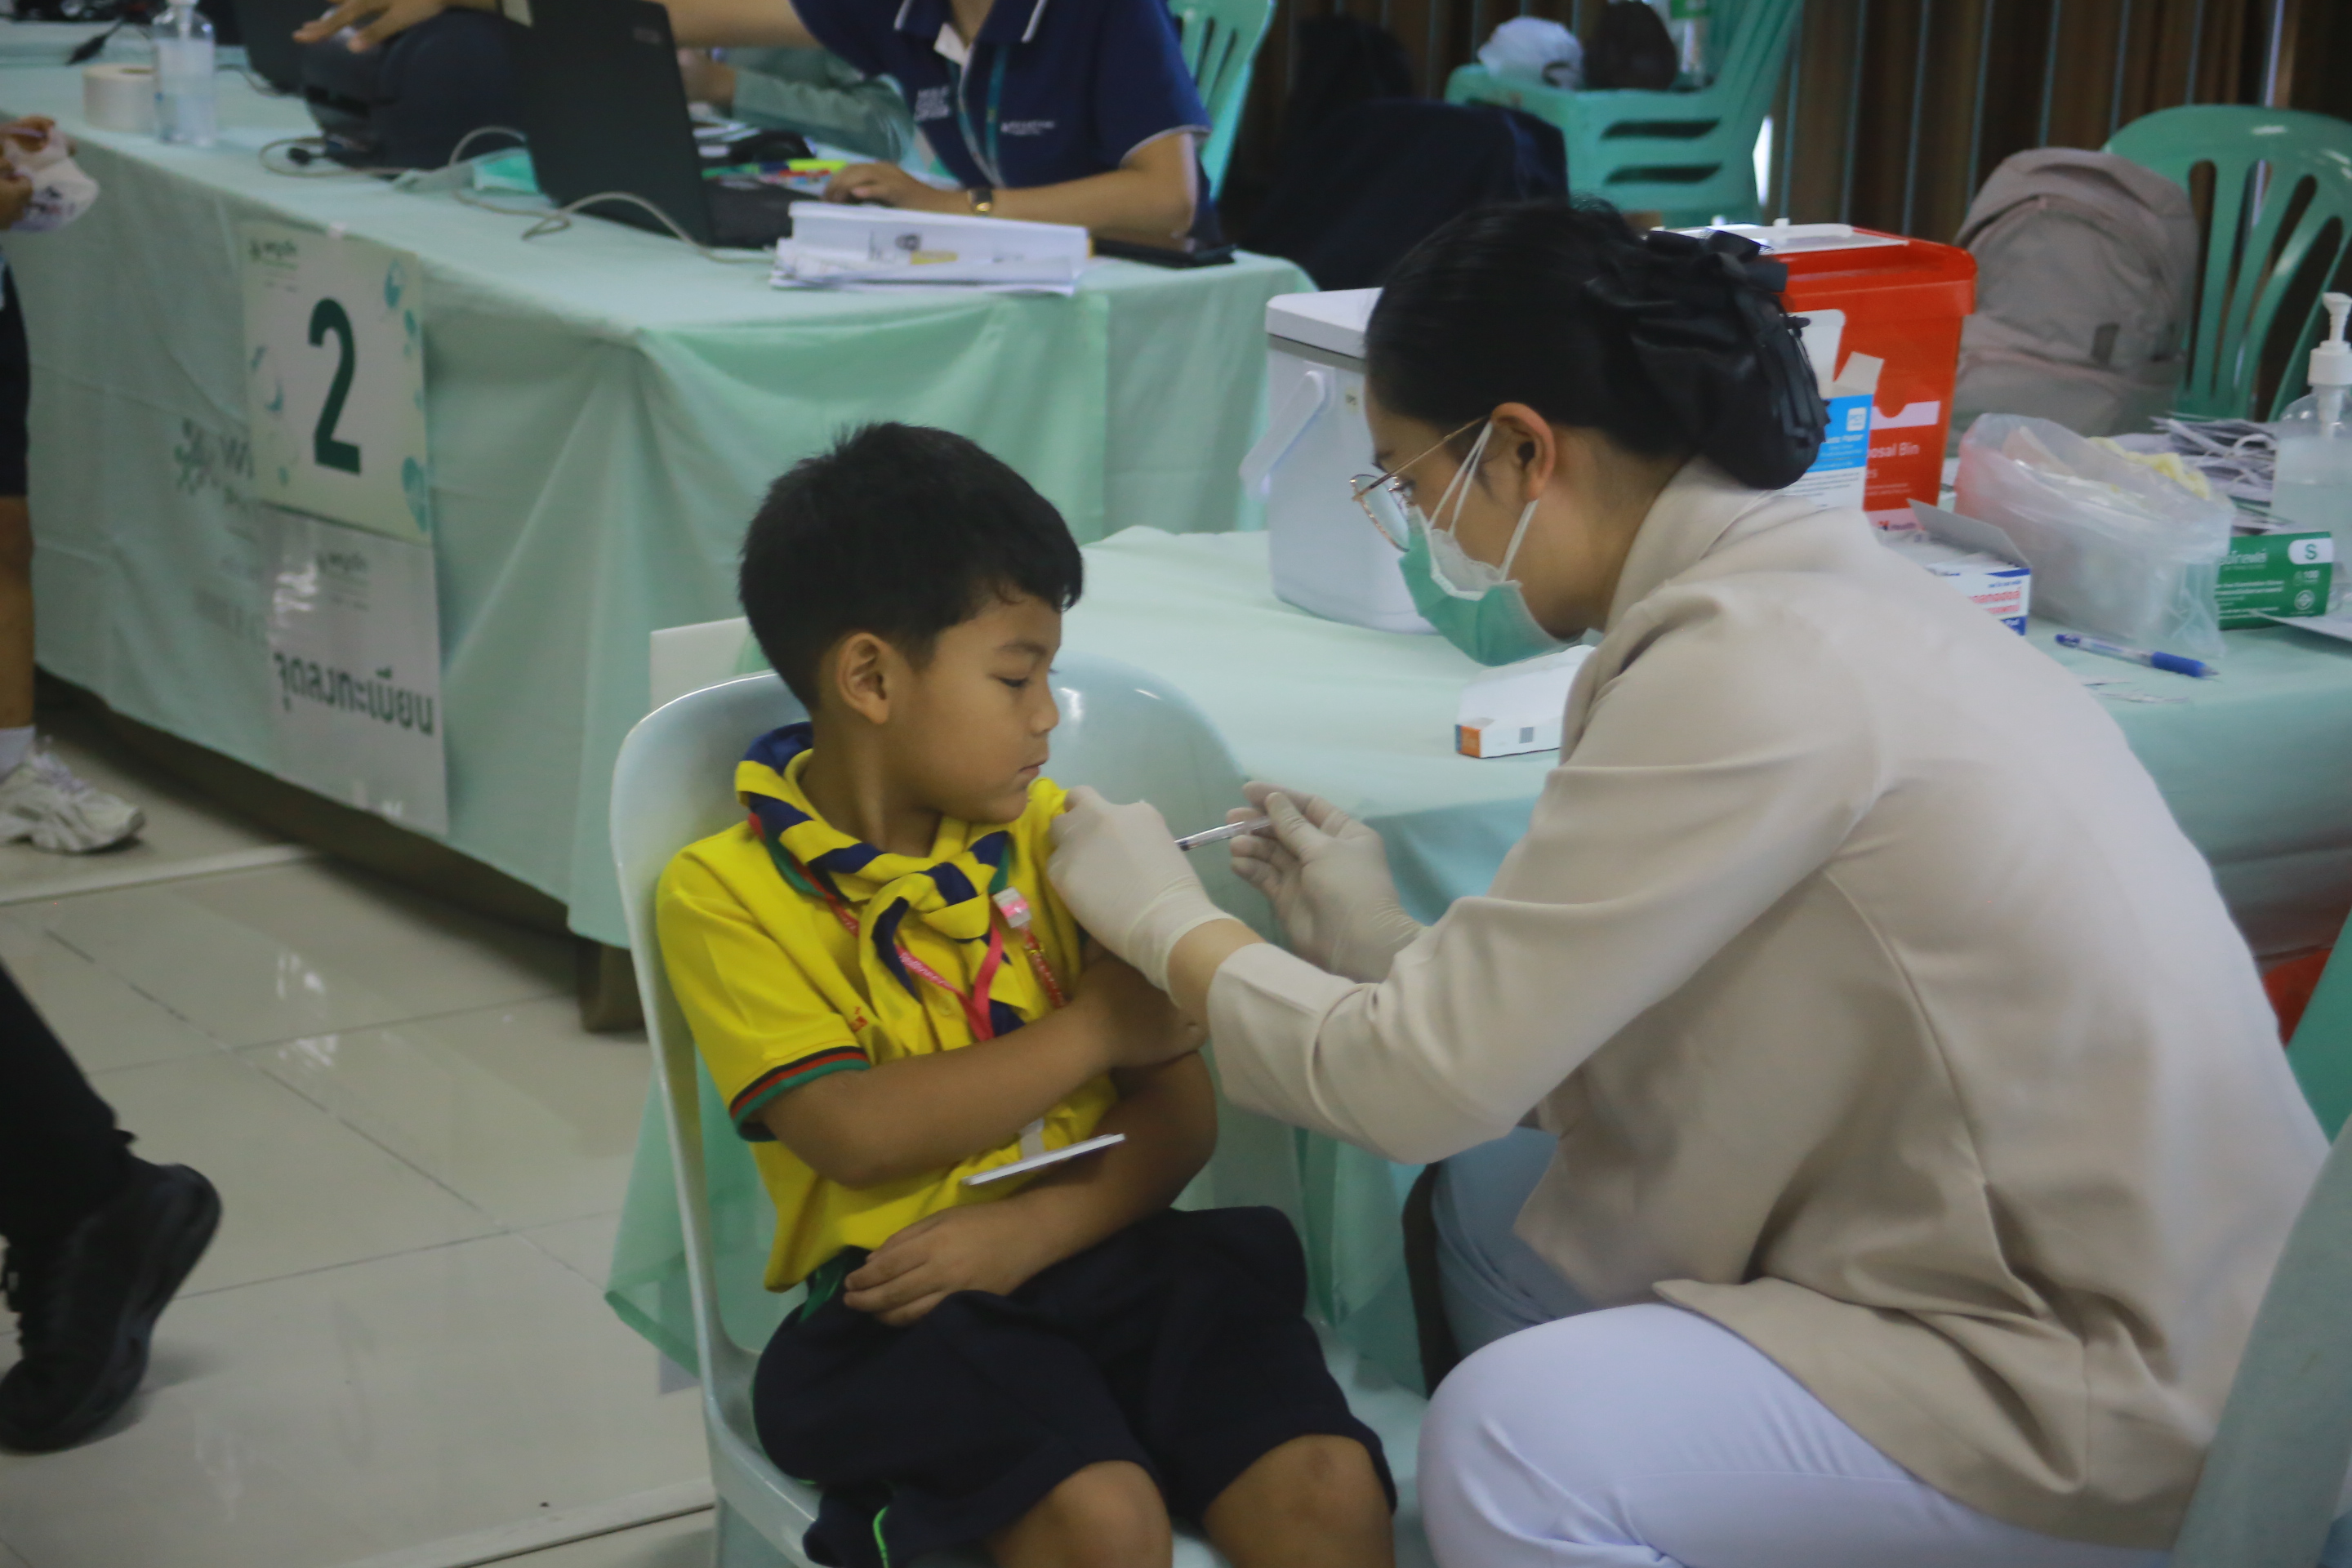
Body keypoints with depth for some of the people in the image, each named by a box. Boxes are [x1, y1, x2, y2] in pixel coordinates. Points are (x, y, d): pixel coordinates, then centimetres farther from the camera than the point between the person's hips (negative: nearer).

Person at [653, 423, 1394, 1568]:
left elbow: (1181, 1109, 6)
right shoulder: (723, 894, -1)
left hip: (1101, 1254, 4)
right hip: (908, 1303, -4)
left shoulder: (1053, 837, 12)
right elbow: (858, 1132, -13)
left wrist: (1035, 1225, -12)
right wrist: (1095, 1024, -6)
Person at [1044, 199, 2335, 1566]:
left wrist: (1167, 922, -2)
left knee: (1515, 1435, -22)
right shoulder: (1814, 585, 5)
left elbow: (1430, 1083, -18)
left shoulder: (1752, 667, -22)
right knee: (1491, 1216, 9)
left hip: (2116, 1390, -9)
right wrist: (1392, 948, 10)